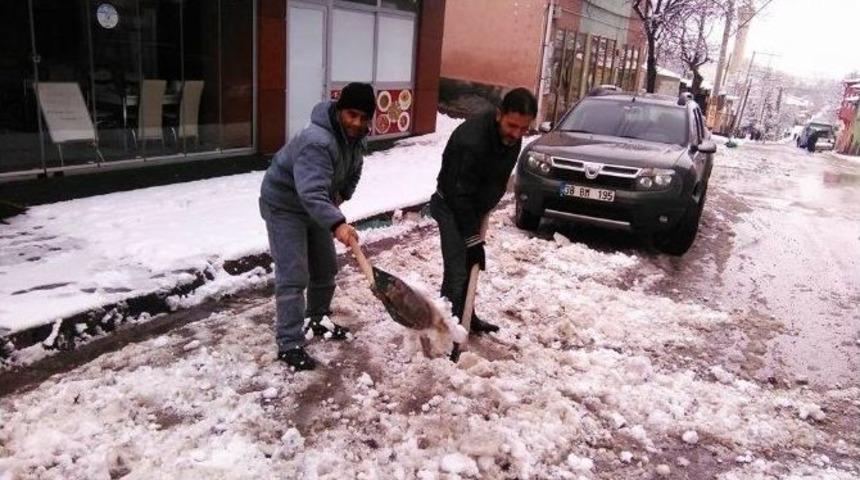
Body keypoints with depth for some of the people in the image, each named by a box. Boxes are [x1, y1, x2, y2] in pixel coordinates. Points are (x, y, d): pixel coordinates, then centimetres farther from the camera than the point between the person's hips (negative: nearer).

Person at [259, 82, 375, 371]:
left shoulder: (357, 138, -5)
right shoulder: (317, 142, -35)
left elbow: (354, 171, 16)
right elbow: (311, 192, -47)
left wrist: (341, 195, 3)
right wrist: (337, 224, -58)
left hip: (315, 206, 9)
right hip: (284, 205, -8)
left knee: (326, 268, 15)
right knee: (292, 276, -11)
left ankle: (318, 319, 36)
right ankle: (289, 344, -3)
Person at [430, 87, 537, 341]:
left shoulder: (512, 137, -11)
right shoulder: (471, 139, -35)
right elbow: (459, 195, -31)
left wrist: (481, 214, -2)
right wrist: (473, 239, -27)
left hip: (473, 204, 7)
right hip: (451, 204, -7)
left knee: (472, 265, 16)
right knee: (457, 269, -12)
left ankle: (467, 318, 32)